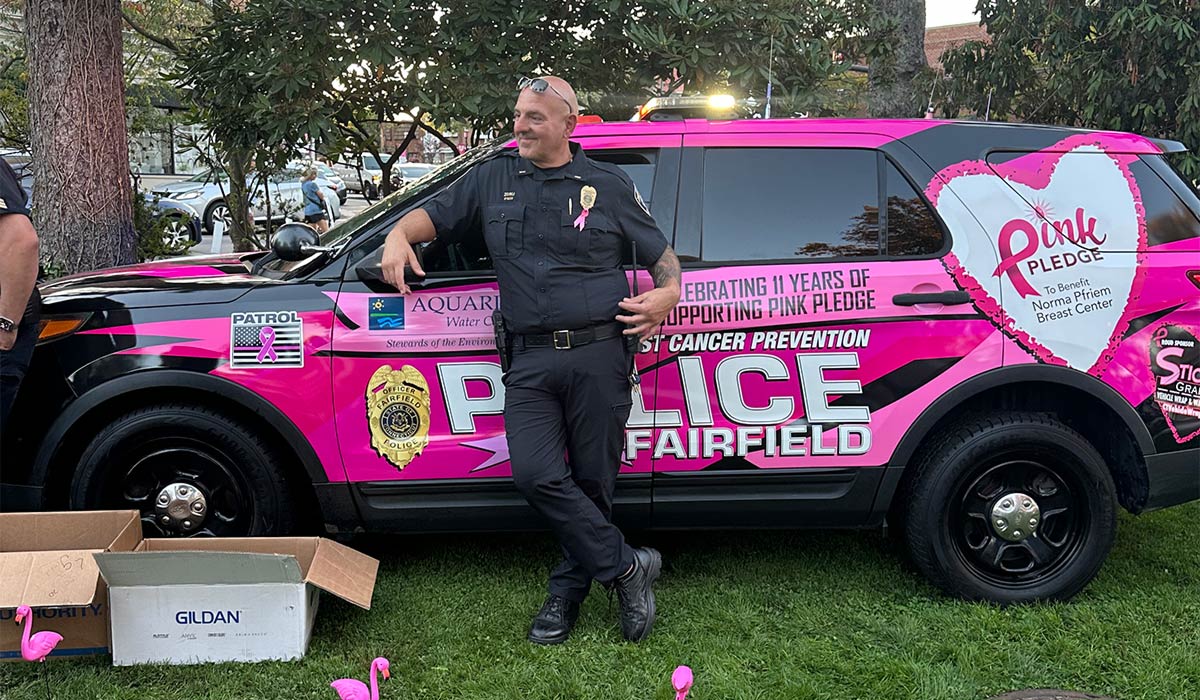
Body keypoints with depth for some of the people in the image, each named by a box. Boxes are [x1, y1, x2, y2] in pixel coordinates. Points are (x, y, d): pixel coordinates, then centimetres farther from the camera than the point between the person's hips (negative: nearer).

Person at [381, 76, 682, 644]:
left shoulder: (609, 185, 10)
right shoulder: (493, 180, 15)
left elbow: (661, 253, 14)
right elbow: (432, 215, 19)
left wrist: (669, 293, -6)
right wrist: (398, 237, -2)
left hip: (599, 356, -1)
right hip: (531, 361, 2)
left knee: (592, 481, 3)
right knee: (535, 475, -14)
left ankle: (569, 589, 22)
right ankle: (626, 566, 1)